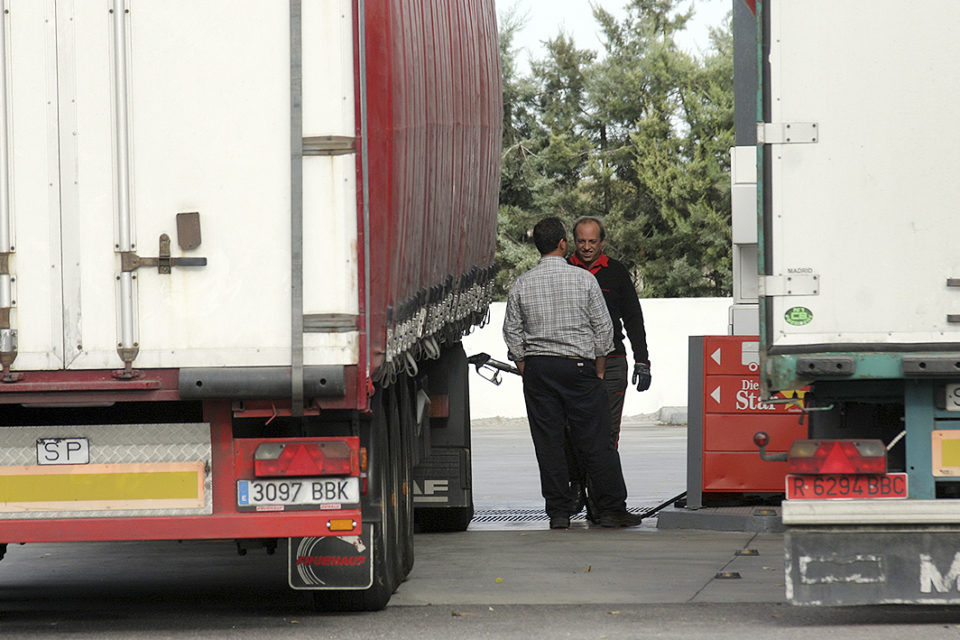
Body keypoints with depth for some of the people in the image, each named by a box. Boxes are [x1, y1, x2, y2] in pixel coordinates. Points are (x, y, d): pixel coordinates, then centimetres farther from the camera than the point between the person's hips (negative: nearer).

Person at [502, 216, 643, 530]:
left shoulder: (521, 285, 2)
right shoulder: (584, 279, -3)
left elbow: (513, 334, 5)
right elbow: (603, 328, 0)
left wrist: (526, 371, 13)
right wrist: (599, 372, 9)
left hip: (537, 367, 2)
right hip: (578, 364, -2)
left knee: (548, 443, 4)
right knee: (595, 441, 1)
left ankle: (559, 512, 3)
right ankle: (612, 509, 2)